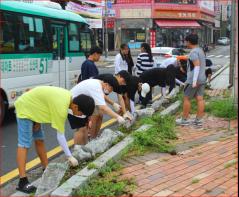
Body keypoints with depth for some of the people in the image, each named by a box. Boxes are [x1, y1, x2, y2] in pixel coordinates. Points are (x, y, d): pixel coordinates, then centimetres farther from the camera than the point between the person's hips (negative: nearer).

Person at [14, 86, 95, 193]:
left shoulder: (68, 96, -3)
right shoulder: (61, 108, -30)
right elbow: (60, 136, -24)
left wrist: (38, 122, 1)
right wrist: (70, 156, -17)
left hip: (31, 107, 10)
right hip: (24, 109, -10)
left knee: (39, 140, 15)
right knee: (24, 144, -14)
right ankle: (23, 182, -16)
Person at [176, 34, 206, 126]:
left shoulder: (193, 52, -15)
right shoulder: (201, 51, 15)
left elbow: (197, 66, -23)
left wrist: (194, 81, -25)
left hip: (193, 80, -9)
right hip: (202, 79, 9)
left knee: (187, 99, 1)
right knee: (200, 99, 6)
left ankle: (184, 119, 8)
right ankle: (198, 120, 8)